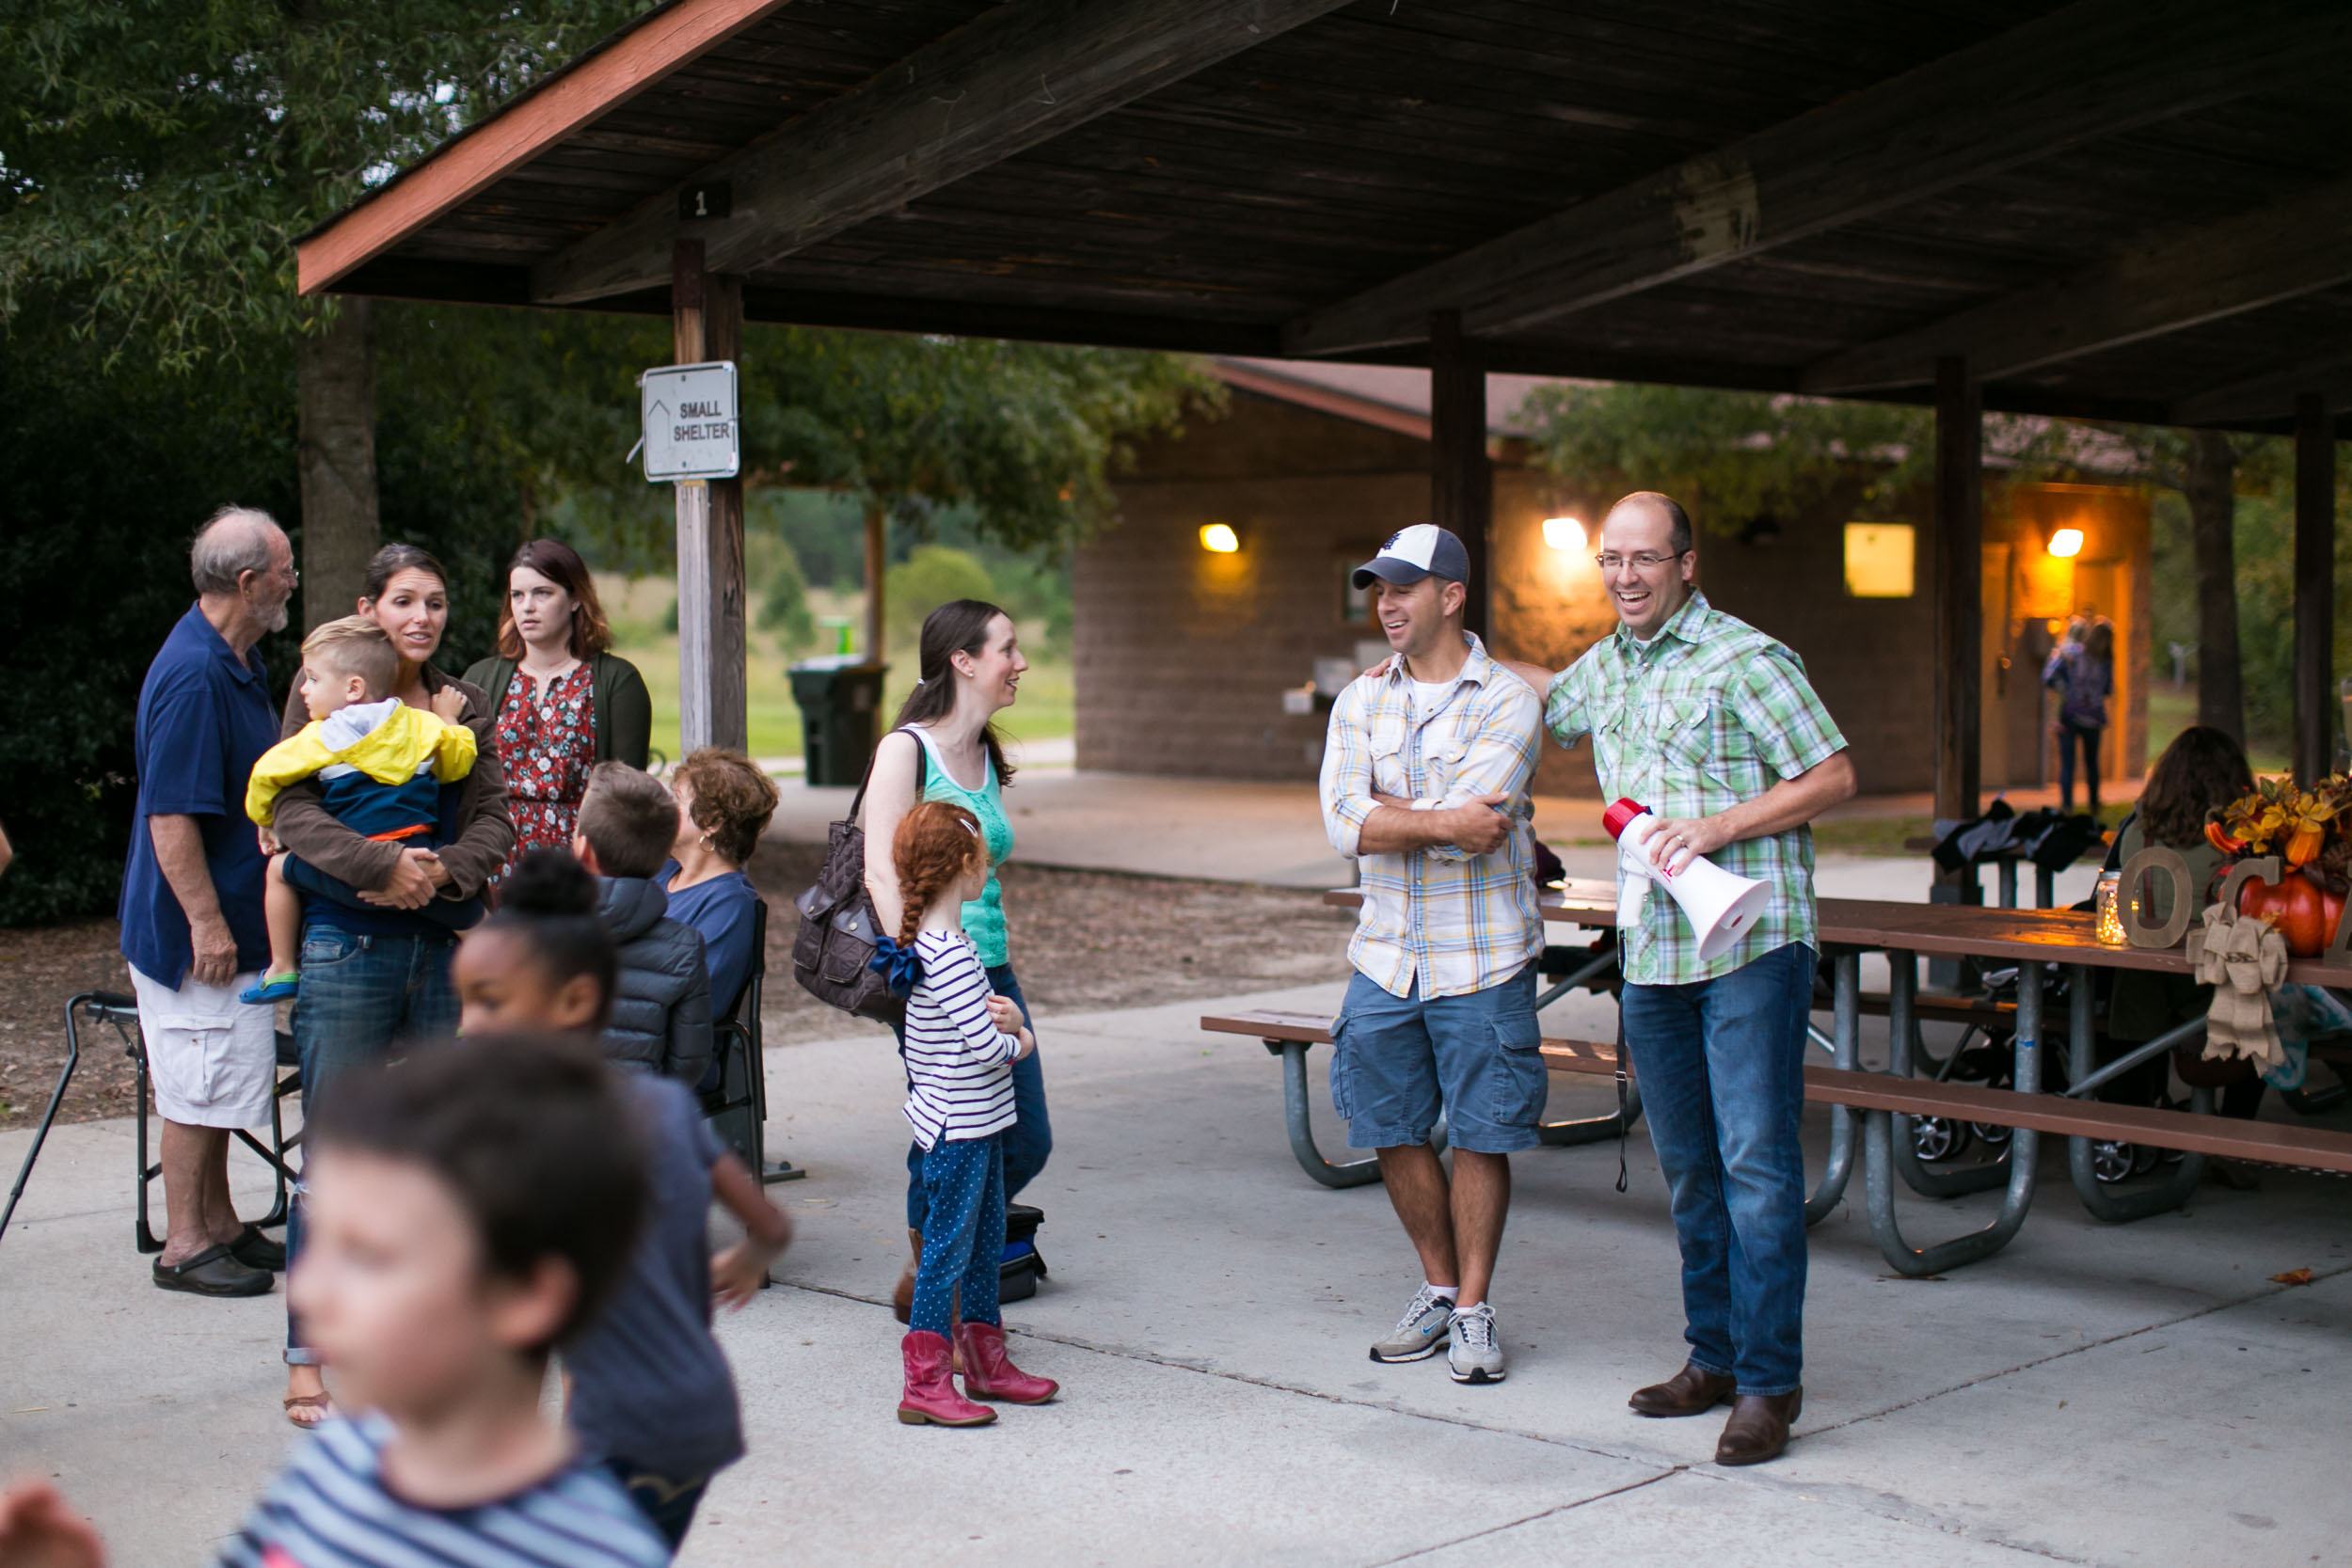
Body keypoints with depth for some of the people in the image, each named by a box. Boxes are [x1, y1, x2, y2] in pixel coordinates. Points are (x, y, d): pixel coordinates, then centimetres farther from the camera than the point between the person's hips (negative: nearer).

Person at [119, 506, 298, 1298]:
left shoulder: (236, 661, 10)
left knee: (219, 1081, 17)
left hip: (229, 915, 10)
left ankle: (219, 1225, 27)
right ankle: (185, 1246, 9)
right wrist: (207, 922, -23)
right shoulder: (192, 676, -23)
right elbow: (171, 817, -25)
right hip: (194, 925, -10)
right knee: (198, 1084, -1)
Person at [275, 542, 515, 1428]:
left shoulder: (464, 707, 13)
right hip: (348, 944, -4)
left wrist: (441, 868, -14)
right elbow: (293, 812, -10)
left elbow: (492, 821, 5)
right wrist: (383, 865, -22)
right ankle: (306, 1362, 2)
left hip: (447, 941, 4)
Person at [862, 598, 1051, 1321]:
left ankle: (923, 1277, 27)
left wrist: (1001, 983, 15)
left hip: (992, 972, 8)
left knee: (1027, 1142, 8)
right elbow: (882, 873, -16)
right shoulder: (906, 750, -9)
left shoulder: (986, 757, 13)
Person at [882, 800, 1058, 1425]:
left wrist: (1007, 1019, -5)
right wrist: (1018, 1041, -4)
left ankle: (986, 1363, 30)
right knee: (946, 1249, -3)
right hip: (959, 1131, -10)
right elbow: (984, 1049, -25)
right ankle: (925, 1385, 4)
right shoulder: (951, 956, -22)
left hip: (976, 1124, 10)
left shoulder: (927, 947, 9)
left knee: (985, 1240, 18)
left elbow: (976, 1018, 17)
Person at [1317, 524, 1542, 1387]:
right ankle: (1438, 1289, 28)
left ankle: (1473, 1309, 16)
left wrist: (1388, 814, -10)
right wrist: (1445, 821, -18)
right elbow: (1345, 824, -8)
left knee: (1482, 1136, 3)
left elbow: (1474, 827, -20)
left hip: (1481, 959, -4)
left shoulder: (1505, 699, -8)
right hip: (1385, 954, 5)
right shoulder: (1360, 701, 6)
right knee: (1392, 1133, 11)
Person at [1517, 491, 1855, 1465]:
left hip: (1752, 946, -7)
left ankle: (1768, 1383, -2)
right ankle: (1714, 1357, 22)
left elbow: (1832, 776, -9)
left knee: (1756, 1159, -7)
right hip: (1652, 952, 7)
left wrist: (1717, 827, -17)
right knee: (1686, 1166, 12)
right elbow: (1546, 699, 37)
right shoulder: (1603, 668, 14)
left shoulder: (1745, 659, -8)